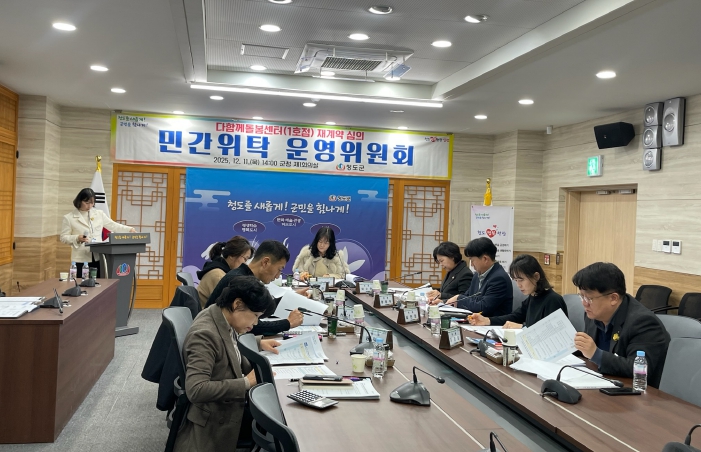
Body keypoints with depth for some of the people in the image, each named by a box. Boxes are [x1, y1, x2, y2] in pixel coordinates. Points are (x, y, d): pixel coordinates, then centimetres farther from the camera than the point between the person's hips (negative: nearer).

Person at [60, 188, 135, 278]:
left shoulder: (99, 214, 10)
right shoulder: (69, 218, 2)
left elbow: (113, 226, 12)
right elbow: (63, 238, 4)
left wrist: (129, 229, -3)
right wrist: (77, 238, -15)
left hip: (98, 258, 3)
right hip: (80, 260, -3)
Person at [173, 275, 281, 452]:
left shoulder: (224, 320, 1)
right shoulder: (205, 334, -25)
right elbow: (196, 389, -32)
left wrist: (259, 343, 14)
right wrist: (247, 382, -26)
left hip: (229, 404, 8)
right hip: (212, 421, -8)